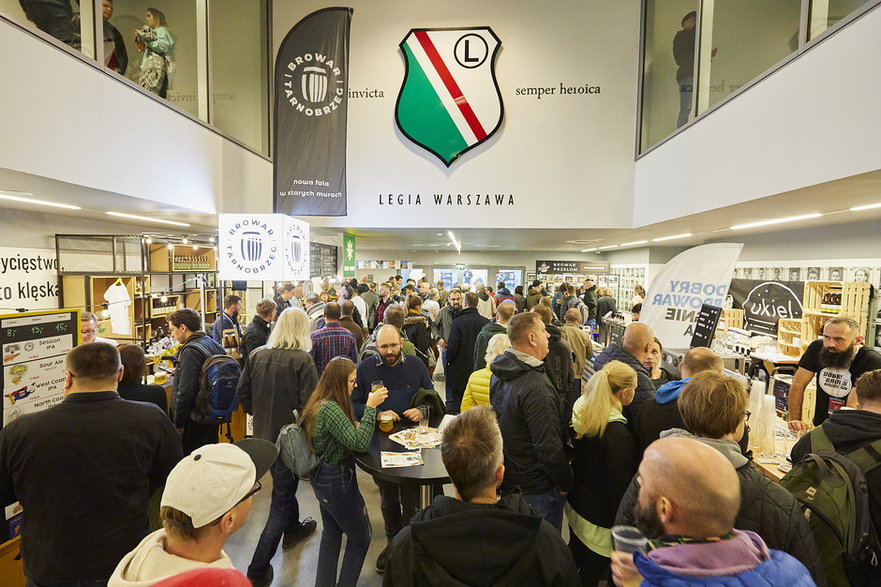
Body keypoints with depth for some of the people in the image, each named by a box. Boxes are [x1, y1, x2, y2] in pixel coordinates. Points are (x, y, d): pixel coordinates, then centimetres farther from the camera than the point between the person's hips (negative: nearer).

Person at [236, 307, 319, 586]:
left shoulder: (256, 354, -5)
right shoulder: (303, 360, -21)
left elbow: (242, 393, 1)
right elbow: (309, 404, -22)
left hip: (262, 433, 6)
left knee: (284, 484, 29)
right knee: (281, 500, 9)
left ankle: (292, 529, 50)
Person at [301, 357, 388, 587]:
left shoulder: (320, 403, 1)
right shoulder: (330, 409, -29)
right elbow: (359, 443, -33)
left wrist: (371, 413, -4)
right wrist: (370, 407, -29)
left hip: (322, 476, 10)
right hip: (337, 480, -10)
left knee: (332, 533, 26)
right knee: (361, 537, 11)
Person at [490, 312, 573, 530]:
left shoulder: (499, 375, 1)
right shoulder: (535, 386, -28)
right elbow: (548, 446, -26)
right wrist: (565, 482, -11)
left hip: (507, 479, 9)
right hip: (536, 487, -9)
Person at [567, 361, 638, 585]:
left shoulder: (580, 412, -6)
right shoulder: (618, 434, -29)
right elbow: (620, 485, -21)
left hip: (575, 504, 7)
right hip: (599, 519, -7)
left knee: (575, 556, 27)